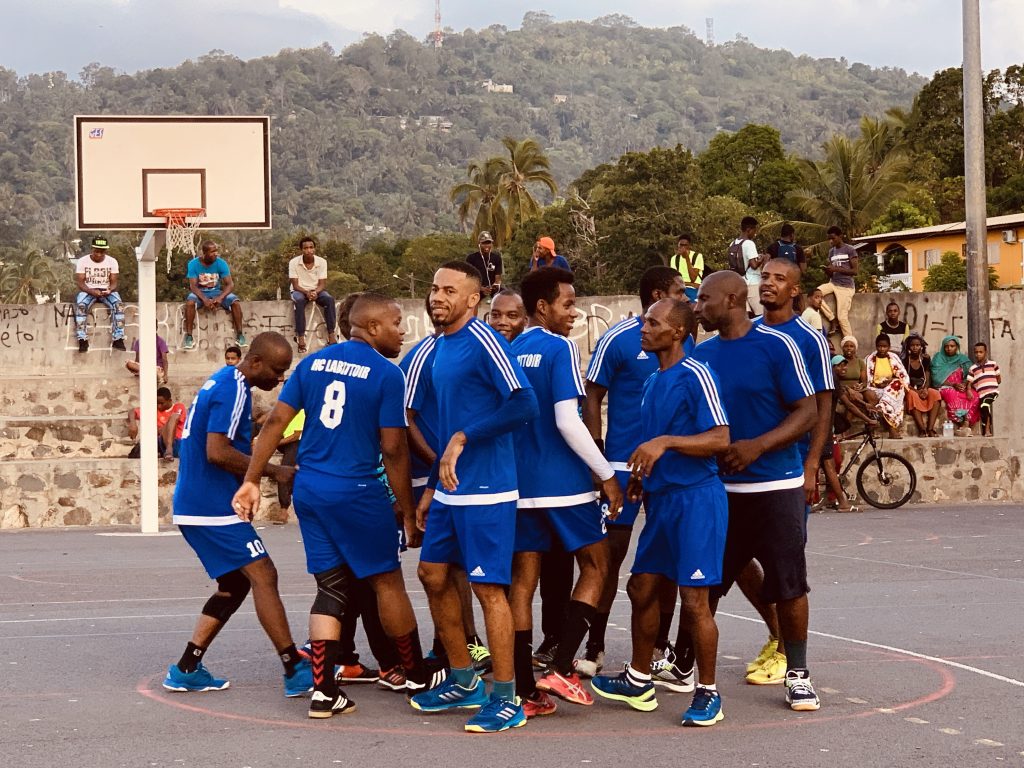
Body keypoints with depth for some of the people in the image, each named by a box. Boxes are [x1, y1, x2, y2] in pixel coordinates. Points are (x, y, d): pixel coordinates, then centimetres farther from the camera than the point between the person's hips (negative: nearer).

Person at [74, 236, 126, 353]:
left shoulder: (112, 261, 2)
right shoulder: (82, 261, -3)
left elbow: (114, 282, 1)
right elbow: (80, 282, -7)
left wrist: (110, 290, -23)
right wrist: (92, 291, -26)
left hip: (106, 291, 1)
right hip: (88, 290, -1)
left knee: (119, 304, -30)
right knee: (80, 305, -35)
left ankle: (118, 339, -33)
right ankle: (83, 339, -35)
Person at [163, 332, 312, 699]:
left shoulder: (222, 382, 16)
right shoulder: (234, 390, -16)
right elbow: (217, 452, -24)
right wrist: (272, 471, -15)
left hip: (193, 504, 10)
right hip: (213, 507, -10)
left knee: (235, 584, 14)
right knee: (263, 576, -9)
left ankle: (186, 669, 14)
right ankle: (295, 672, -8)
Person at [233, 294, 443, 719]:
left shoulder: (313, 362, 9)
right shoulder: (387, 374, -8)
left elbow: (275, 421, 5)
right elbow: (393, 449, -9)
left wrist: (251, 479, 8)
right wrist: (408, 513, -2)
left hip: (308, 489, 6)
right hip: (356, 491, -6)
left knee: (331, 588, 11)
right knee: (388, 580, 10)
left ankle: (324, 692, 5)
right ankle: (417, 678, 23)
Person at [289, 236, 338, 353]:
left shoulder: (322, 262, -10)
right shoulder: (294, 262, -14)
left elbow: (322, 284, -10)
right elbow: (295, 285, -14)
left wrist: (315, 293, -31)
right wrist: (307, 293, -33)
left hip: (317, 290, 2)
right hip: (299, 290, -2)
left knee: (330, 299, -29)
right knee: (299, 301, -37)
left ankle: (331, 335, -26)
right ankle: (300, 337, -39)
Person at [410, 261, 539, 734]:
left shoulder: (482, 342, -14)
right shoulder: (441, 346, 14)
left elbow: (524, 404, -25)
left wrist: (463, 438, -24)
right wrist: (432, 486, 23)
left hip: (485, 491, -9)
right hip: (450, 490, 10)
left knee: (489, 588, -5)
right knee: (433, 576, 14)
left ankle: (506, 701, 3)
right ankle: (464, 682, 28)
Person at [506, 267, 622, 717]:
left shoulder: (508, 353, 10)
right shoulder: (559, 349, -10)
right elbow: (567, 421, -17)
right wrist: (606, 474, -11)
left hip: (519, 483, 6)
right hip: (564, 482, -6)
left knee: (523, 579, 6)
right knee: (595, 566, 9)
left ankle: (524, 690, 6)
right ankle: (562, 668, -2)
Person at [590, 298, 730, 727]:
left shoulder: (695, 376, -13)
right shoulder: (653, 381, 15)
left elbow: (719, 439, -20)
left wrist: (664, 442, -26)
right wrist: (642, 474, 12)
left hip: (696, 498, -9)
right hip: (661, 498, 9)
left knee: (694, 598, -5)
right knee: (642, 587, 13)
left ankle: (708, 694, 6)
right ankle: (639, 682, 26)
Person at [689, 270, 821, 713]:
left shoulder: (776, 346, -9)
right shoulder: (702, 354, 8)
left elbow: (808, 412, -10)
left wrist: (758, 446, -20)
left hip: (774, 486, -5)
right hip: (718, 488, 5)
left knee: (788, 585, 1)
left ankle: (797, 675, 12)